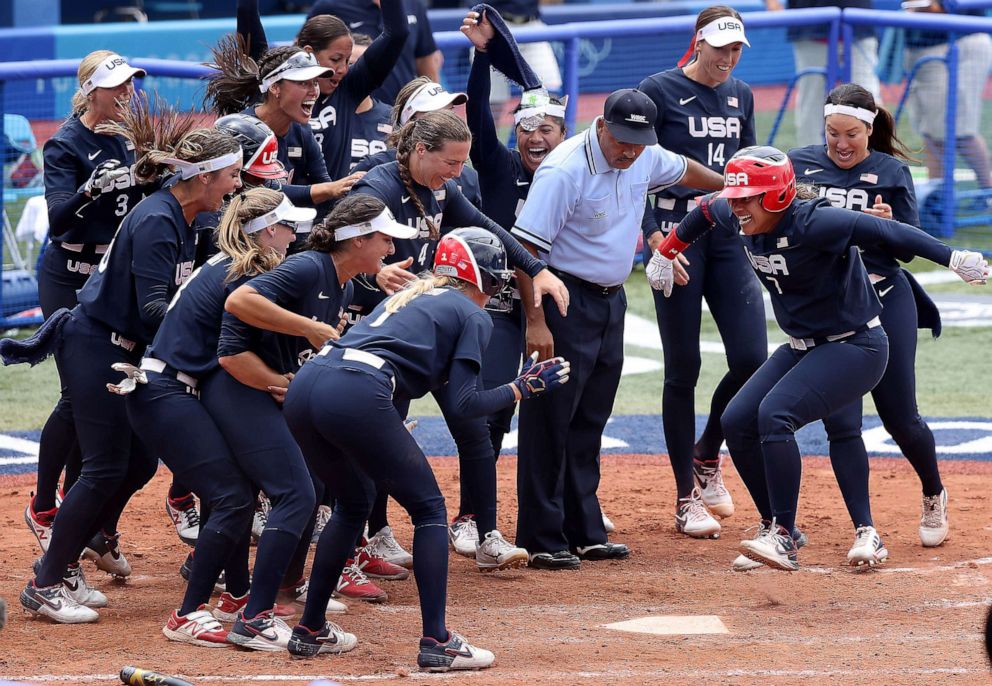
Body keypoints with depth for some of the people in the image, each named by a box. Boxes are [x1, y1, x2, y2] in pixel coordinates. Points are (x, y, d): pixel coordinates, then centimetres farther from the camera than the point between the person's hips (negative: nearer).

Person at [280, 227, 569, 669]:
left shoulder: (406, 296, 34)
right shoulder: (472, 316, 13)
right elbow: (461, 405, 5)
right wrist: (522, 388, 16)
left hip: (302, 387, 7)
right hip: (357, 396, -7)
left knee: (353, 504, 28)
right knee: (428, 508, 7)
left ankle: (309, 632, 27)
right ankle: (436, 644, -1)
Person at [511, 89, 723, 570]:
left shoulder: (646, 158, 1)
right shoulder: (565, 170, -22)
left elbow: (683, 170, 25)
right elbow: (525, 246, -23)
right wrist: (535, 321, -26)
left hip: (611, 301, 8)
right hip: (566, 302, -8)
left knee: (589, 423, 13)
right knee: (551, 422, -7)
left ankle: (584, 533, 19)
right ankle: (541, 542, -5)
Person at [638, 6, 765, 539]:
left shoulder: (740, 96, 13)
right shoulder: (658, 92, -5)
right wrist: (652, 233, -17)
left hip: (730, 236, 5)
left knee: (751, 360, -6)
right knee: (683, 368, -2)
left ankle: (706, 456, 20)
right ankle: (686, 496, 6)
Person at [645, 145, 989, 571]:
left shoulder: (813, 223, -27)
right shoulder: (739, 218, -2)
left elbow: (883, 231, -33)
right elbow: (707, 210, 20)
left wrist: (952, 258, -41)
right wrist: (666, 253, 31)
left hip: (857, 347, -9)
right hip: (802, 346, 9)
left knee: (775, 413, -26)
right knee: (737, 422, -2)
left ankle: (783, 538, -22)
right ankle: (775, 528, 9)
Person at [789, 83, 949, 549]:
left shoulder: (892, 173, -1)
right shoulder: (798, 165, 3)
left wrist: (889, 225, -24)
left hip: (884, 304, -1)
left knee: (901, 420, 6)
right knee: (840, 423, -8)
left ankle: (934, 496, 35)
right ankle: (865, 532, -4)